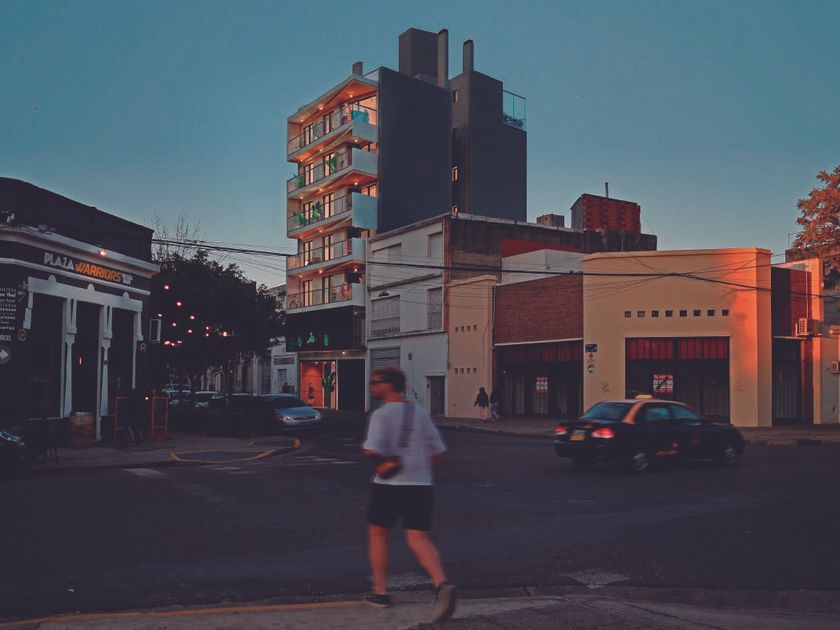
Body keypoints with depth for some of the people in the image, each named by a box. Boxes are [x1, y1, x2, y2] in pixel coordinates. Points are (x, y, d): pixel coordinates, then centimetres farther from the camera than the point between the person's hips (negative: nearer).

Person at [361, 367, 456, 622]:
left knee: (377, 534, 15)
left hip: (388, 485, -4)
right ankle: (442, 584, -20)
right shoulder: (420, 412, 11)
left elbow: (371, 451, -20)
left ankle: (381, 592, 21)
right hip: (421, 485, 5)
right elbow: (438, 451, 12)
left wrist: (384, 462, 0)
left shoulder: (381, 415, -8)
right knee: (419, 539, 3)